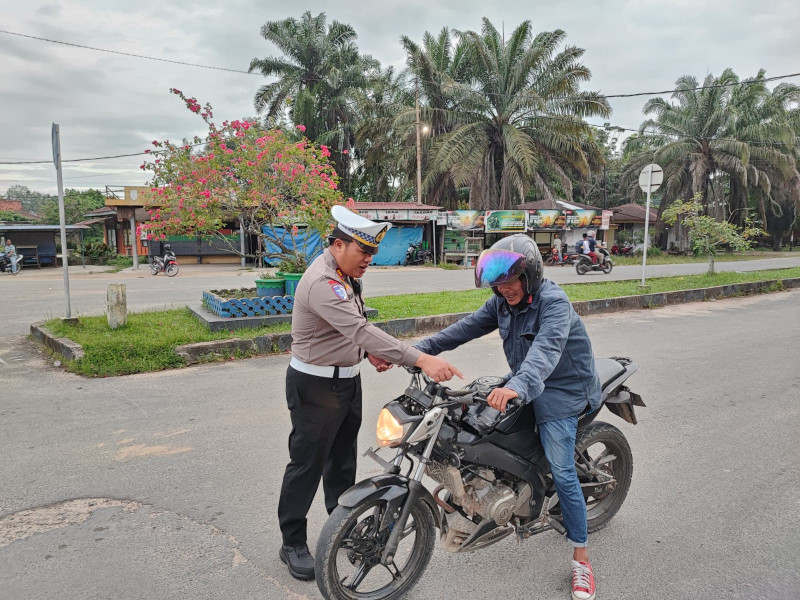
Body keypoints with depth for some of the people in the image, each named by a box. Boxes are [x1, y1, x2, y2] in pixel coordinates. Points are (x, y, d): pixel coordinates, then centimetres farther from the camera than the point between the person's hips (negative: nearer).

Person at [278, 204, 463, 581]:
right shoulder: (321, 282, -27)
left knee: (343, 459, 20)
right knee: (308, 464, 4)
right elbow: (361, 329, -38)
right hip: (315, 386, -9)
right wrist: (421, 360, -44)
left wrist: (369, 352, -1)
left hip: (347, 380, 9)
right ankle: (293, 543, 21)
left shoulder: (345, 276, 6)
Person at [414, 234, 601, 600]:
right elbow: (468, 327, 1)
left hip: (560, 389, -8)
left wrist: (517, 387, -61)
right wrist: (421, 349, -7)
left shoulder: (553, 302, -26)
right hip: (524, 385, 8)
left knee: (562, 475, -7)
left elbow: (546, 349, -43)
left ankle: (581, 559, 8)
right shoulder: (502, 302, -1)